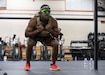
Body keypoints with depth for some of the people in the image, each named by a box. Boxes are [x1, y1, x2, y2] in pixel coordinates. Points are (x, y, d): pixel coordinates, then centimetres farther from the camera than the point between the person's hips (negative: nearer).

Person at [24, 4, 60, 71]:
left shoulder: (53, 21, -26)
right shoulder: (34, 21, -32)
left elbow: (57, 35, -16)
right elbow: (26, 34, -28)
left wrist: (50, 30, -36)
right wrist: (37, 31, -41)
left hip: (47, 36, 2)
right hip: (34, 35, -2)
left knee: (56, 44, -21)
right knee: (30, 44, -31)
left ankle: (53, 64, -2)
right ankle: (28, 64, -9)